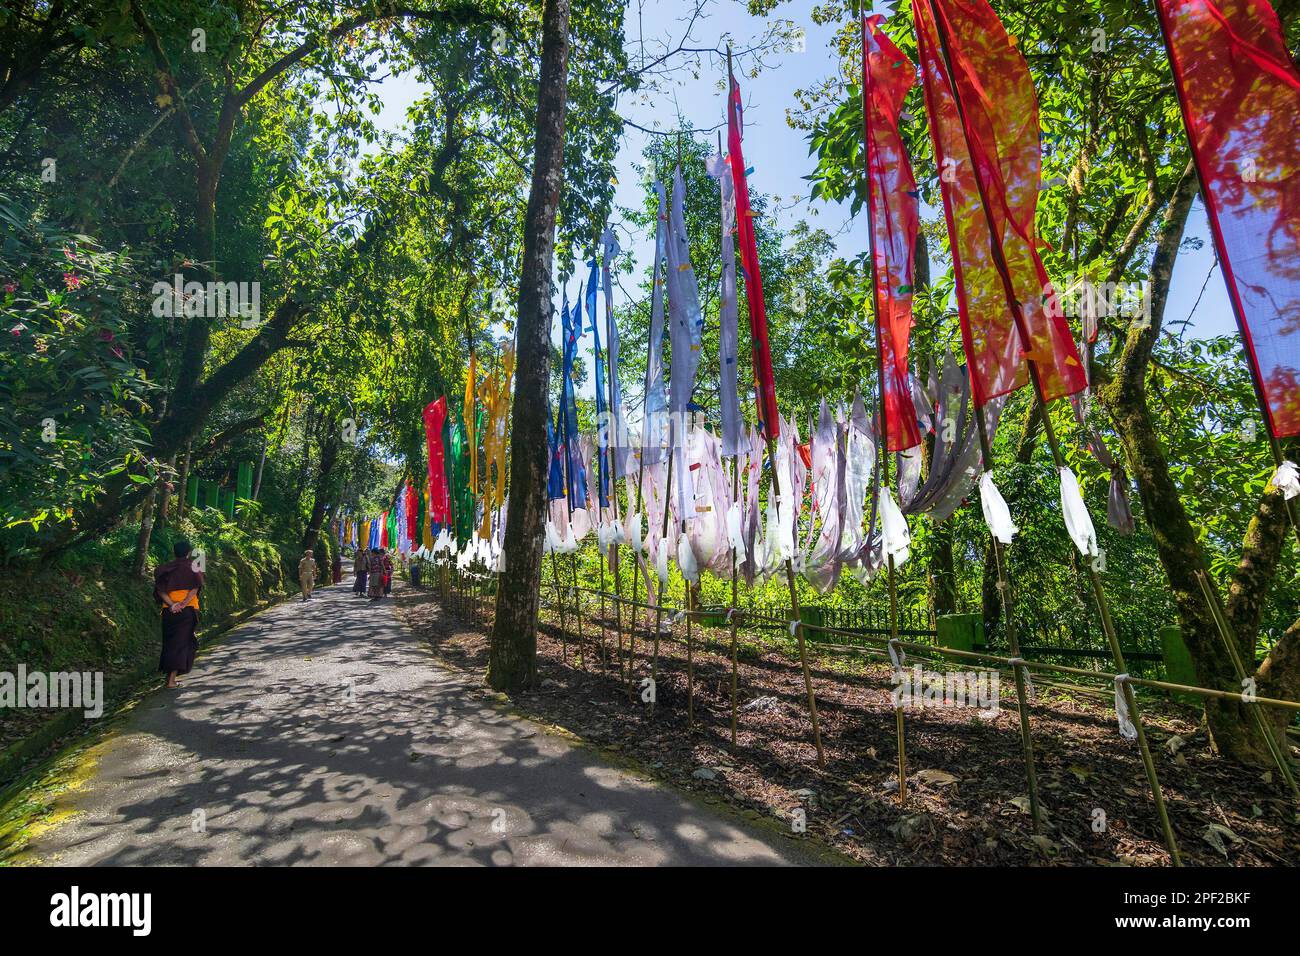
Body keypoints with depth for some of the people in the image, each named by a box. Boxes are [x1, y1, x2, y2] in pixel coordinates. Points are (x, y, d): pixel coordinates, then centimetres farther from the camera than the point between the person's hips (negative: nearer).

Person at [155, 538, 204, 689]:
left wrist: (171, 604, -11)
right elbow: (195, 587, -13)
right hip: (188, 609, -3)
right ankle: (172, 678, -11)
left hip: (169, 610, 3)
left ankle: (169, 674, 23)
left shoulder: (165, 568, 9)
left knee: (169, 642, 16)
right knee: (181, 642, -2)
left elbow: (160, 589, -4)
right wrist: (184, 603, -16)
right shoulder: (193, 566, 2)